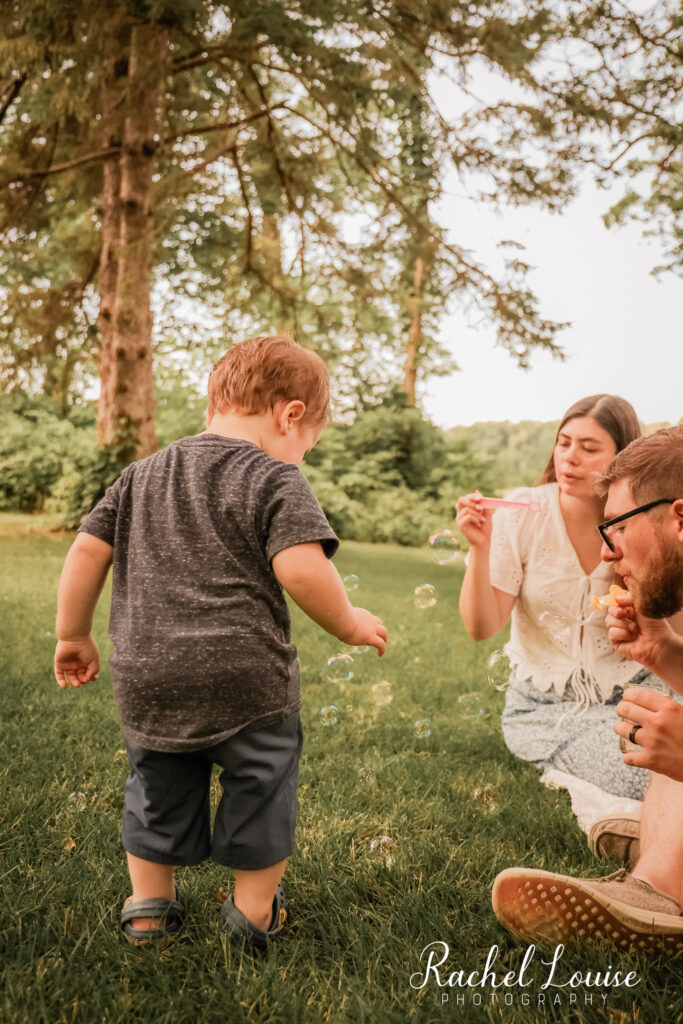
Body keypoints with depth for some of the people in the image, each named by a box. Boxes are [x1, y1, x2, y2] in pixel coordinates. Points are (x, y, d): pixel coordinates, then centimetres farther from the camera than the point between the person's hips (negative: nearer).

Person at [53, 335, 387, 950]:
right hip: (247, 679, -5)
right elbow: (301, 568, -21)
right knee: (261, 790, 17)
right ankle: (256, 911, 32)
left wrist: (74, 634, 21)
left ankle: (149, 906, 39)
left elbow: (87, 551, 11)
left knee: (158, 787, 24)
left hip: (146, 677, 6)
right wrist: (348, 623, -4)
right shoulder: (276, 480, -9)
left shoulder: (143, 475, 12)